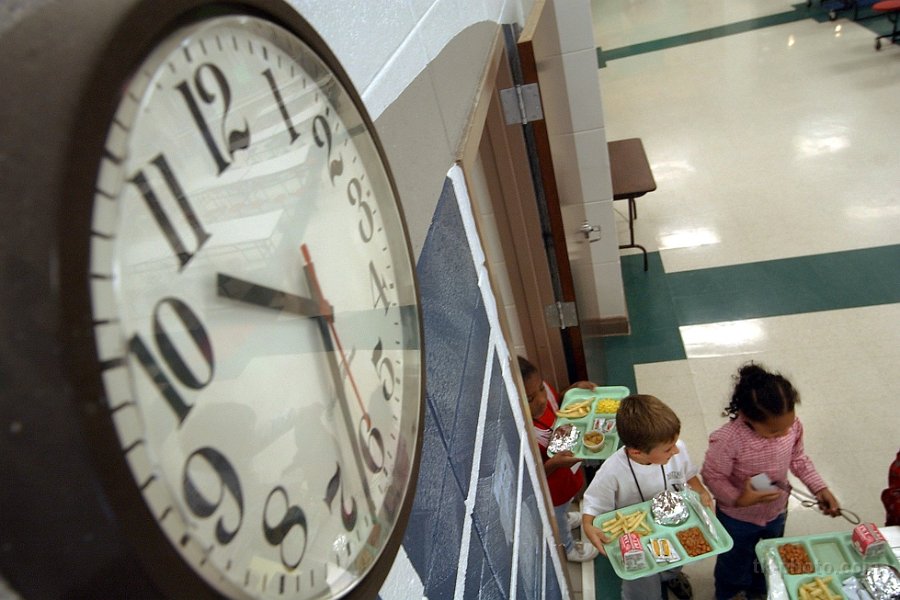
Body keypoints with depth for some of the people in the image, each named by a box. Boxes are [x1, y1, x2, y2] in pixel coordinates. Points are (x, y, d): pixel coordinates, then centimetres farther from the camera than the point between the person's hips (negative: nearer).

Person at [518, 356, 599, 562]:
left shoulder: (541, 389, -27)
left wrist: (574, 389, -19)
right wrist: (552, 464, -47)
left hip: (567, 469, 6)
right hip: (550, 491, -5)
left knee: (566, 501, 39)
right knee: (557, 521, 29)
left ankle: (562, 516, 72)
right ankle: (568, 548, 61)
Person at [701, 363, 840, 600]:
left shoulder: (792, 425, -23)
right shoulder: (728, 440, -39)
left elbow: (797, 458, -2)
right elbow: (712, 476, -24)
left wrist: (820, 488, -9)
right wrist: (737, 499, -38)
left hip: (776, 513, 5)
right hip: (738, 519, -5)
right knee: (735, 563, 23)